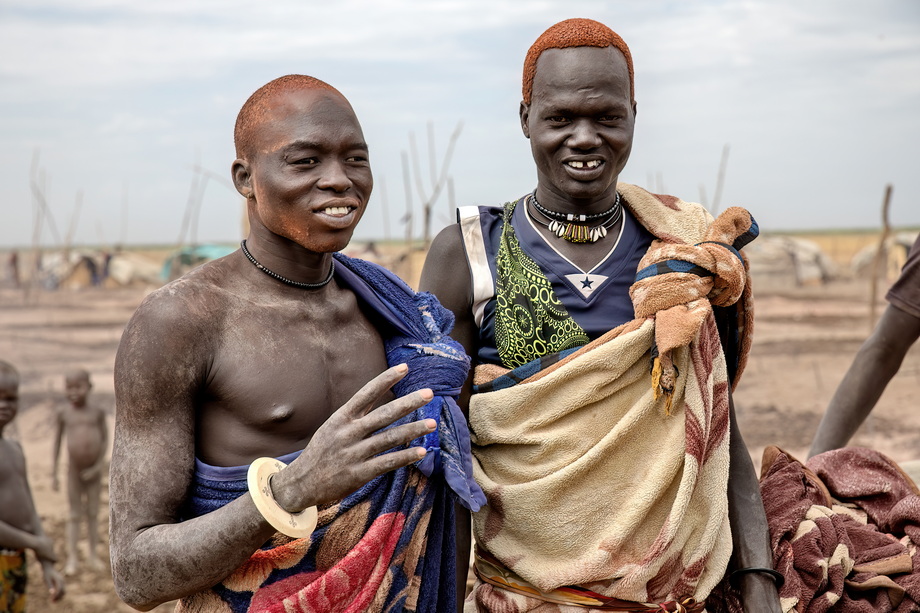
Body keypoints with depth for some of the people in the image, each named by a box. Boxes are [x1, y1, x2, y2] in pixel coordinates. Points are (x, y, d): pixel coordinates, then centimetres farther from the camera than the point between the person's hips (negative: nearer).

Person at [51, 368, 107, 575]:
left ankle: (93, 555, 18)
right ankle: (71, 558, 10)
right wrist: (54, 474, 2)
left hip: (93, 471, 0)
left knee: (93, 513, 8)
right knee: (75, 515, 5)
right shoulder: (64, 415, -2)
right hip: (74, 470, 0)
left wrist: (98, 466, -11)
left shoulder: (98, 413, -3)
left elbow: (105, 440, -2)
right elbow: (57, 444, 3)